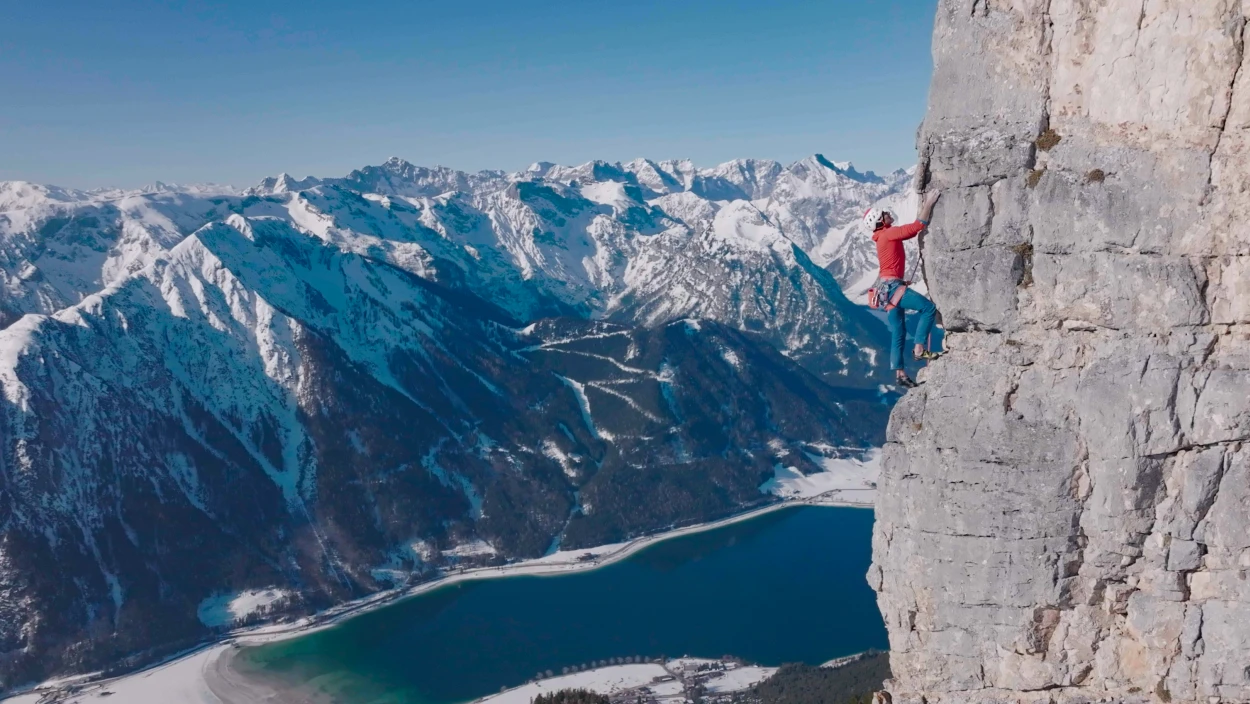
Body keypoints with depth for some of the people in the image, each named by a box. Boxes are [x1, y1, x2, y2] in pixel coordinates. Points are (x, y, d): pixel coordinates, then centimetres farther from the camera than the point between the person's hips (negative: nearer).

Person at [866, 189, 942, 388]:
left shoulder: (886, 236, 19)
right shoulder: (888, 233, -9)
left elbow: (914, 230, 27)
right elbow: (918, 226, -15)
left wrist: (924, 207, 22)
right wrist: (929, 203, -8)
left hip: (888, 287, 10)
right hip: (891, 285, -10)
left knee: (898, 332, 9)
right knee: (929, 307, -13)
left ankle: (899, 373, 8)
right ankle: (920, 349, -15)